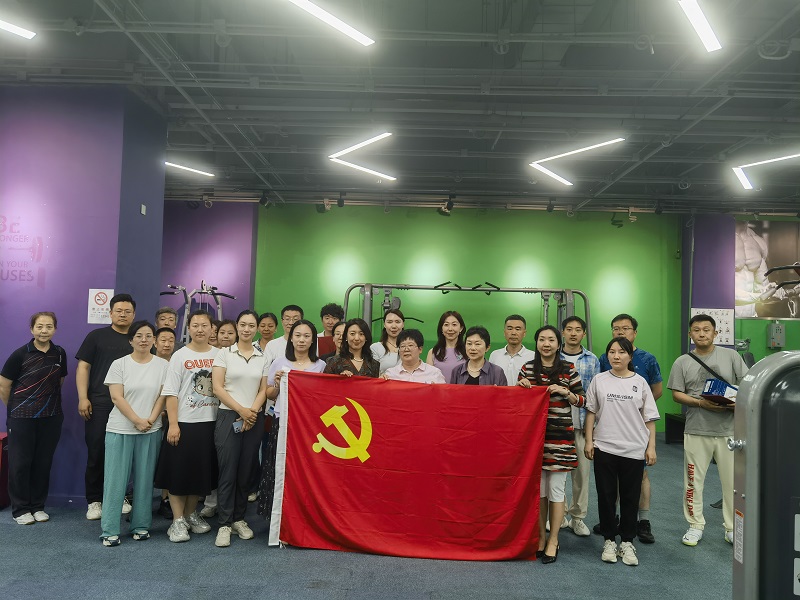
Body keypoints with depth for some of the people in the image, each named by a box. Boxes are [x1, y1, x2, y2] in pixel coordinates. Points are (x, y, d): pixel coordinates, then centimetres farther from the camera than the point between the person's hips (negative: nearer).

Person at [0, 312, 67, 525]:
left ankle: (38, 506, 22)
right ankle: (20, 509, 17)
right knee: (20, 463, 3)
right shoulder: (20, 354, -9)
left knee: (43, 463, 9)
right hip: (22, 418, -3)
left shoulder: (60, 354, 3)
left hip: (51, 417, 3)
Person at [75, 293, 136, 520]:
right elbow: (83, 367, 1)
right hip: (99, 404, -2)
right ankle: (94, 501, 13)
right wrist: (83, 398, -8)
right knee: (96, 452, 2)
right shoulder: (97, 336, 4)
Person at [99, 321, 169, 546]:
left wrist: (150, 420, -12)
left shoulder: (163, 365, 3)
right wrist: (138, 421, -14)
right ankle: (110, 530, 10)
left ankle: (141, 526, 18)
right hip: (120, 430, -1)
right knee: (116, 480, 1)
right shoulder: (119, 364, -1)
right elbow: (117, 397, -7)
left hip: (151, 431, 1)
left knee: (144, 480, 7)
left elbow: (163, 396, 1)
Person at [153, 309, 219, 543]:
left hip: (210, 422, 3)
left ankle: (190, 514, 28)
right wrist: (173, 424, -11)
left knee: (202, 471, 12)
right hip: (184, 423, -3)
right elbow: (171, 393, -5)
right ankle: (178, 520, 14)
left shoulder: (219, 355, 4)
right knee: (179, 471, 2)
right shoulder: (180, 356, -3)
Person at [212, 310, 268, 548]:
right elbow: (218, 387, -4)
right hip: (229, 417, -2)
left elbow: (264, 390, 6)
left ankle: (239, 519, 20)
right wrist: (241, 410, -11)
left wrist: (252, 411, -10)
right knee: (228, 472, -4)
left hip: (254, 419, 3)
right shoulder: (225, 353, 1)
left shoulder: (263, 357, 8)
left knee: (246, 472, 8)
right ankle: (225, 524, 5)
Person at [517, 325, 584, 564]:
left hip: (560, 437, -2)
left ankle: (553, 540, 17)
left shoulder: (569, 370, -1)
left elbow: (582, 401, 3)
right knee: (538, 489, 10)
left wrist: (566, 392, -14)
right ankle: (541, 536, 25)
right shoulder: (527, 369, 4)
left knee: (556, 489, 4)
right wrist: (521, 387, -8)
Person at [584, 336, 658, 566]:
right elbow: (591, 412, 7)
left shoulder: (640, 382, 4)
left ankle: (627, 542, 21)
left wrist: (651, 447, 1)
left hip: (634, 450, 0)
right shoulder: (599, 381, 3)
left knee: (630, 498, 7)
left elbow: (650, 418, 6)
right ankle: (609, 541, 21)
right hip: (604, 448, 0)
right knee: (606, 496, 6)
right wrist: (589, 441, 1)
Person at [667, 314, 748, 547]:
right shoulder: (682, 362, 3)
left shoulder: (731, 356, 3)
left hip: (729, 430, 0)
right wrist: (701, 403, -14)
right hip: (696, 431, 0)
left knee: (733, 480, 7)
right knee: (693, 480, 8)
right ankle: (695, 526, 22)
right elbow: (677, 394, 1)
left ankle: (733, 528, 23)